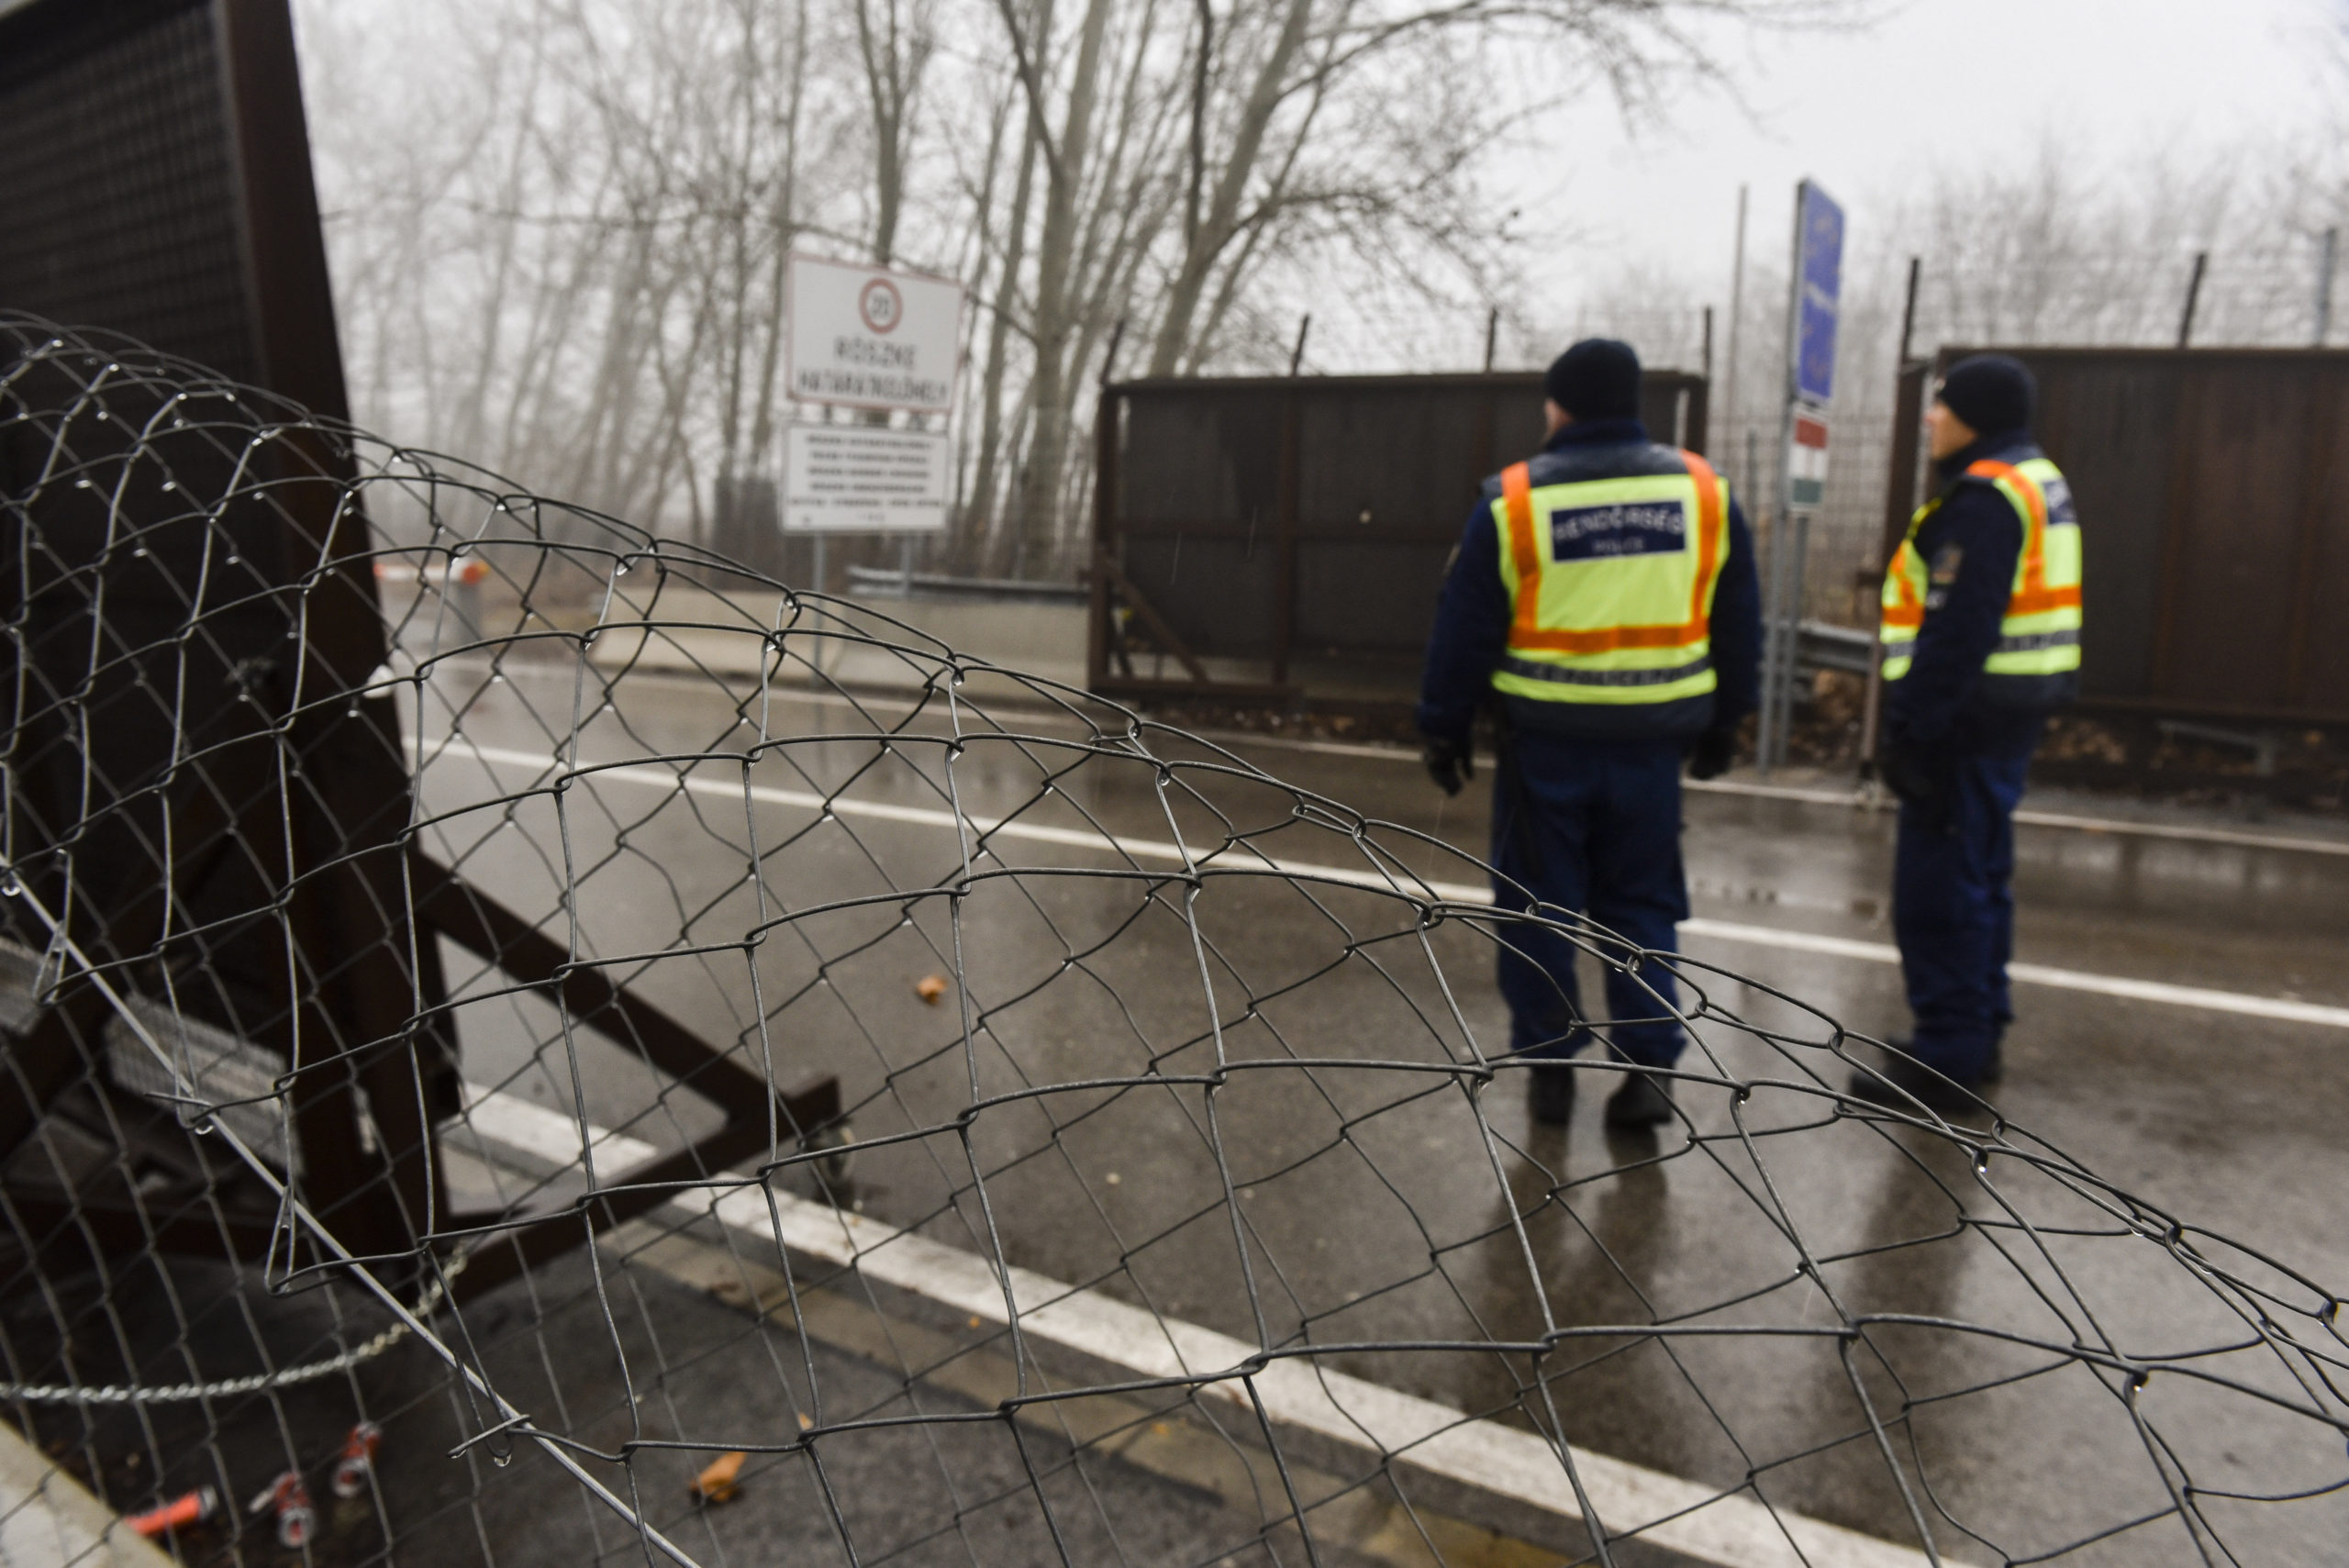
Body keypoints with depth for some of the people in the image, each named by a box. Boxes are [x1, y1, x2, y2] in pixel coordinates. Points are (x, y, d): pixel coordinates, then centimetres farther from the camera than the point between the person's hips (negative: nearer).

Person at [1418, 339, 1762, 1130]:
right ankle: (1649, 1065, 13)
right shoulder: (1704, 493, 2)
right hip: (1652, 742, 3)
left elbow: (1463, 632, -4)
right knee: (1641, 903, 14)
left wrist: (1444, 729, 6)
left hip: (1547, 740, -2)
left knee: (1538, 905, 10)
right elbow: (1739, 626, 10)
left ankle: (1549, 1064, 17)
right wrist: (1722, 725, 20)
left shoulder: (1514, 503, -7)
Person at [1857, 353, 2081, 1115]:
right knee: (1981, 875, 18)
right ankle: (1977, 1033, 29)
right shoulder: (2040, 483, 16)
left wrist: (1913, 730, -22)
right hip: (2015, 709, 11)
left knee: (1939, 887, -5)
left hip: (1970, 714, -11)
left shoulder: (1984, 498, -17)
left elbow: (1958, 630, -23)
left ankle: (1948, 1059, 2)